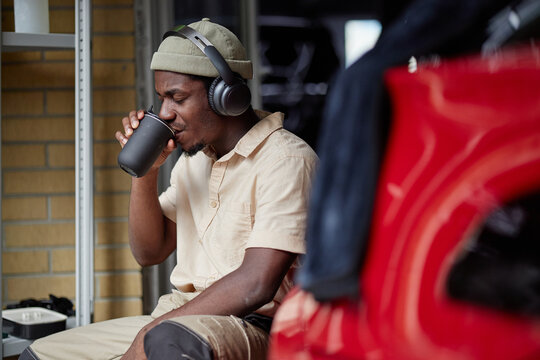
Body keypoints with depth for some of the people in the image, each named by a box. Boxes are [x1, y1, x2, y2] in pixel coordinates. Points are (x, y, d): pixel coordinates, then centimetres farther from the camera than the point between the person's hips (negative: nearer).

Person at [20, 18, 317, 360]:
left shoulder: (286, 159, -12)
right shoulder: (195, 156, 14)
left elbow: (254, 286, -20)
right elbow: (149, 251, 15)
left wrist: (151, 331, -17)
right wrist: (145, 171, 1)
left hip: (252, 326, -7)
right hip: (182, 319, 7)